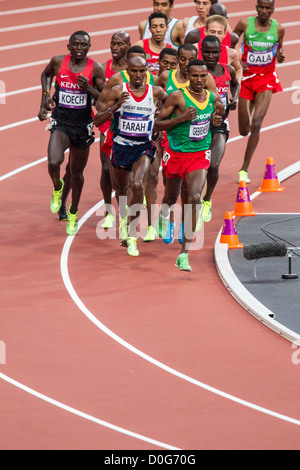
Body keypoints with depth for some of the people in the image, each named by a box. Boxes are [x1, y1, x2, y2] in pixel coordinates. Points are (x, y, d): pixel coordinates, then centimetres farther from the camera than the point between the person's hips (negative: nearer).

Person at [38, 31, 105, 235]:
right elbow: (46, 74, 19)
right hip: (61, 123, -1)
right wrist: (46, 95, 6)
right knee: (54, 162, -26)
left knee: (77, 173, 13)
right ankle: (57, 187, 10)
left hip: (83, 126, 1)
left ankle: (74, 213, 36)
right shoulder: (58, 62, -5)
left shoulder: (95, 69, -8)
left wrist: (89, 89, -21)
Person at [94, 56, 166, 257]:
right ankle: (123, 219, 52)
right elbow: (97, 120, -7)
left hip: (144, 147, -1)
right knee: (121, 188, 18)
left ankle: (132, 235, -15)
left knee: (138, 185, -23)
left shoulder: (156, 92, -4)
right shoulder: (118, 91, -8)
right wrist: (114, 108, -24)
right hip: (121, 146, 1)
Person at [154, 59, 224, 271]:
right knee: (171, 198, 20)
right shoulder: (178, 97, -13)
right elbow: (157, 124, -12)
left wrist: (218, 119, 1)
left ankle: (184, 254, -20)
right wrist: (182, 118, -25)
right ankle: (163, 215, 62)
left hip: (200, 155, 1)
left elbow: (222, 111, 24)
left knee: (195, 198, -20)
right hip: (176, 154, -1)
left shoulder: (213, 98, 0)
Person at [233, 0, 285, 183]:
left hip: (267, 79, 0)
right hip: (246, 77, 0)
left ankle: (244, 169, -7)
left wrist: (280, 56, -11)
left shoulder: (278, 28, -3)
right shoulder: (245, 24, -7)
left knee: (256, 123, -15)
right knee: (244, 130, 4)